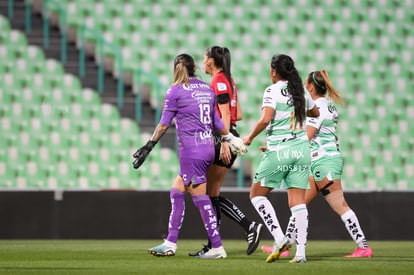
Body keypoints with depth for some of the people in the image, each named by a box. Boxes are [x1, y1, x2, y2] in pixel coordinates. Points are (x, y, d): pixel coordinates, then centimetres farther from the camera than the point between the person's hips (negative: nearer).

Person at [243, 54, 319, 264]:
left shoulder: (273, 90, -8)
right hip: (302, 150, 5)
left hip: (279, 151, -5)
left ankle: (279, 238, -4)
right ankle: (300, 251, -5)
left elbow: (265, 119, -20)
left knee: (257, 194, 10)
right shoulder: (301, 91, 10)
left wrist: (250, 138, -6)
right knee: (297, 201, 4)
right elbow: (315, 112, 28)